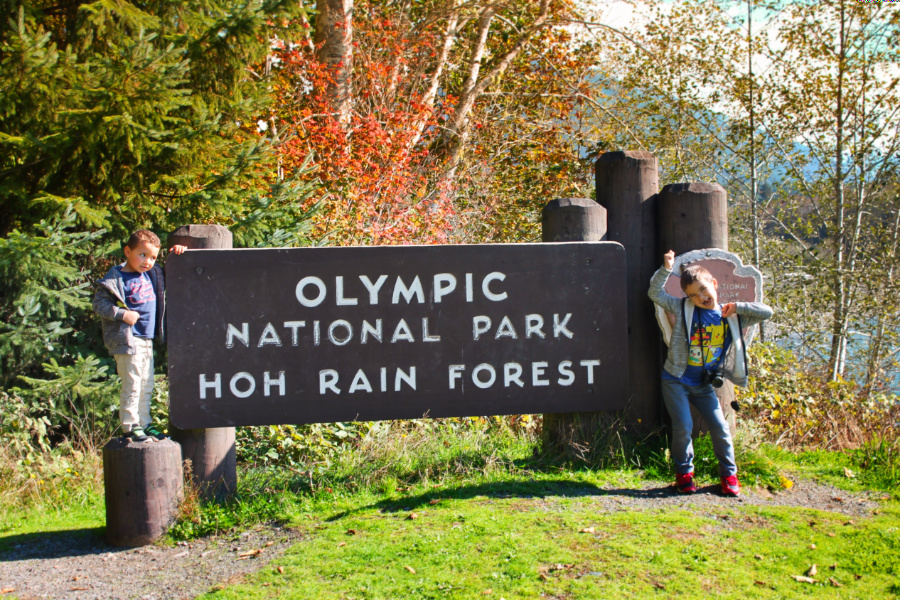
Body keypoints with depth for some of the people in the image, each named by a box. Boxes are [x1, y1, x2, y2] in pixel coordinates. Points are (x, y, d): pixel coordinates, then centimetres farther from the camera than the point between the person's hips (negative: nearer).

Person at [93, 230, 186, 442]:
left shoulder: (152, 275, 11)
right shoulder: (115, 279, -10)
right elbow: (99, 303, -11)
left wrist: (174, 255, 12)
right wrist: (123, 314, -20)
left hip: (147, 340, 8)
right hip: (128, 340, -8)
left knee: (147, 386, 15)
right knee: (132, 385, -4)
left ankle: (144, 423, 25)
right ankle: (130, 426, 4)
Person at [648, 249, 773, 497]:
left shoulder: (731, 317, 0)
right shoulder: (683, 309, -6)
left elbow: (767, 312, -1)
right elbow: (655, 293, -9)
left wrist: (738, 307, -12)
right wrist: (666, 270, -22)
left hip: (703, 385, 2)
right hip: (676, 381, -2)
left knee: (720, 428, 0)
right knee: (683, 427, -8)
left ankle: (729, 475, 18)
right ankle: (684, 472, 15)